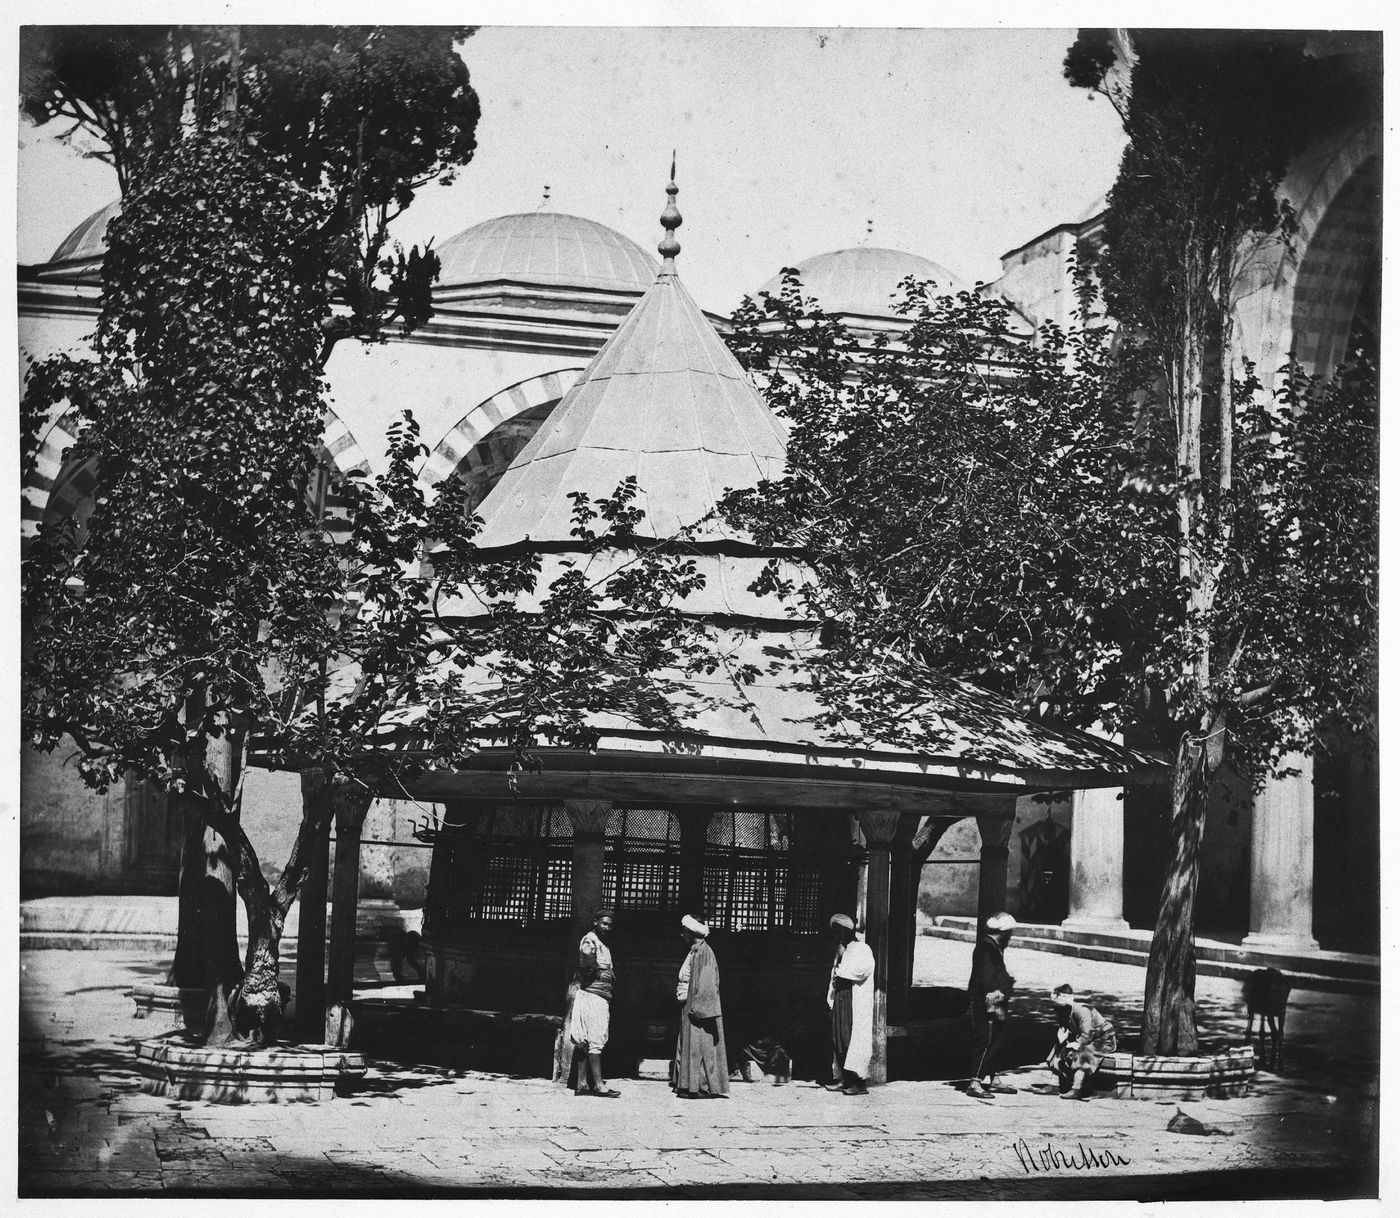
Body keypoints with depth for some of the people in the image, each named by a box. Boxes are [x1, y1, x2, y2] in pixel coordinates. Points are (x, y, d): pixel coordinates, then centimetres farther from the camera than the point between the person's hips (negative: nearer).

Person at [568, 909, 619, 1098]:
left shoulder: (602, 944, 22)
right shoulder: (590, 940, -8)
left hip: (601, 997, 10)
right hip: (592, 995, -10)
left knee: (584, 1042, 9)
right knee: (596, 1039, -10)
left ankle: (582, 1083, 10)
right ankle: (598, 1084, -10)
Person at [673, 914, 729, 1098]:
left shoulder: (704, 952, -14)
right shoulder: (693, 952, 16)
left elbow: (706, 983, -20)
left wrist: (696, 1007, -24)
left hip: (698, 1006, -10)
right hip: (689, 1006, 10)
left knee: (699, 1046, -8)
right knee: (688, 1046, 10)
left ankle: (703, 1087, -7)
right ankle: (691, 1085, 13)